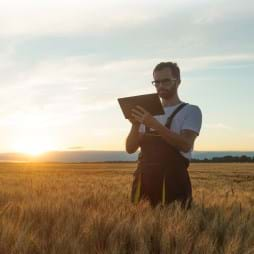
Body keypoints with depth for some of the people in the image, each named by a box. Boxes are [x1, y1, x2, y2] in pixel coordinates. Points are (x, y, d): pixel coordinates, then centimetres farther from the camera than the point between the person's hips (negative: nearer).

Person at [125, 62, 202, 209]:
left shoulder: (191, 111, 1)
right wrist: (135, 126, -9)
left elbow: (186, 145, -16)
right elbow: (130, 149, 9)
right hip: (144, 178, 5)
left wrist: (155, 124, -23)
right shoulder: (150, 113, 16)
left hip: (173, 179, -5)